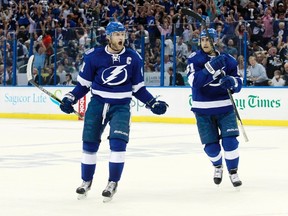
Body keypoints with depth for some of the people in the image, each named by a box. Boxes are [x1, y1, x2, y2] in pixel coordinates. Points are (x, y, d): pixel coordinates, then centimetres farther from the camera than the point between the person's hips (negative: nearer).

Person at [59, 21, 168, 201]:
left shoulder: (133, 58, 0)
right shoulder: (94, 56, -5)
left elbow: (138, 88, 8)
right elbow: (84, 83, 4)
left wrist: (153, 103, -1)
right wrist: (70, 99, -8)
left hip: (121, 106, 0)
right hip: (97, 104, 0)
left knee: (118, 142, -16)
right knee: (90, 143, 4)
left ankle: (113, 183, -4)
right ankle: (86, 181, 23)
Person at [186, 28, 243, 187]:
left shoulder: (228, 60, 0)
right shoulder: (194, 59, -6)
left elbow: (238, 83, 1)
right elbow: (194, 81, -22)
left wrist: (231, 81, -24)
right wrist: (212, 67, -34)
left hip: (225, 107, 1)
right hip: (203, 110, -1)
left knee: (230, 141, -12)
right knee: (211, 145, 3)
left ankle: (233, 172, 4)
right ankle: (218, 166, 34)